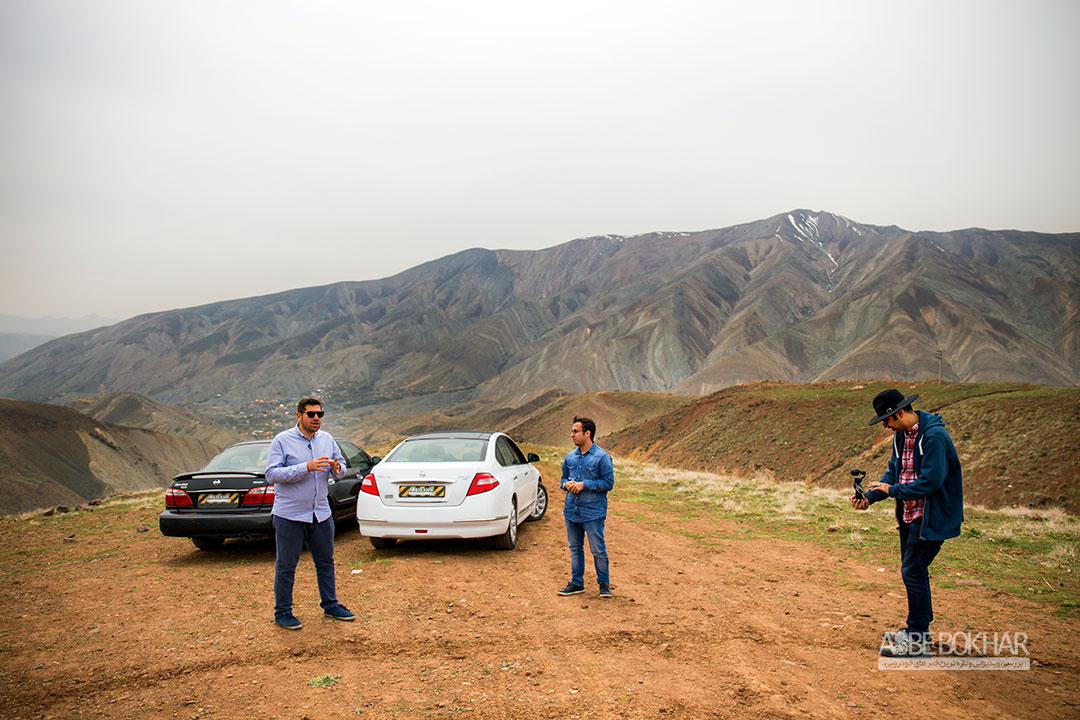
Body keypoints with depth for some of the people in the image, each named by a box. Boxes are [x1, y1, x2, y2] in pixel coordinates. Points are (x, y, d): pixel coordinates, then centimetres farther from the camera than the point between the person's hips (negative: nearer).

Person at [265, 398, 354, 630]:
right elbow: (272, 475, -19)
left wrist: (337, 467, -15)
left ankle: (330, 605, 29)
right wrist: (306, 467, -28)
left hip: (321, 514, 5)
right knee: (286, 567, 6)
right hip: (290, 515, -5)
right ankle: (282, 612, 19)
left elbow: (342, 470, 11)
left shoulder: (327, 439, 6)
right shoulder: (282, 441, -10)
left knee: (326, 562, 15)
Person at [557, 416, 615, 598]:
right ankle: (577, 583, 25)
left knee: (597, 550, 1)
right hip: (571, 511, 6)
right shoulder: (570, 456, 9)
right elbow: (563, 478, 20)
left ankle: (604, 583, 18)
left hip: (593, 513, -6)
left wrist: (584, 485, -17)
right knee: (575, 548, 14)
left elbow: (608, 483, -11)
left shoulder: (602, 457, -9)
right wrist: (566, 484, -5)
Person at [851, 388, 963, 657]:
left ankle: (917, 640, 6)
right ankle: (917, 628, 31)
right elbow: (894, 471, 12)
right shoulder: (900, 435, 7)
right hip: (909, 514, 9)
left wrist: (892, 490, -17)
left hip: (932, 518, -9)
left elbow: (931, 481, -25)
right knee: (913, 571, 16)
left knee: (913, 571, -6)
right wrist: (870, 497, 0)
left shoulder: (934, 436, -22)